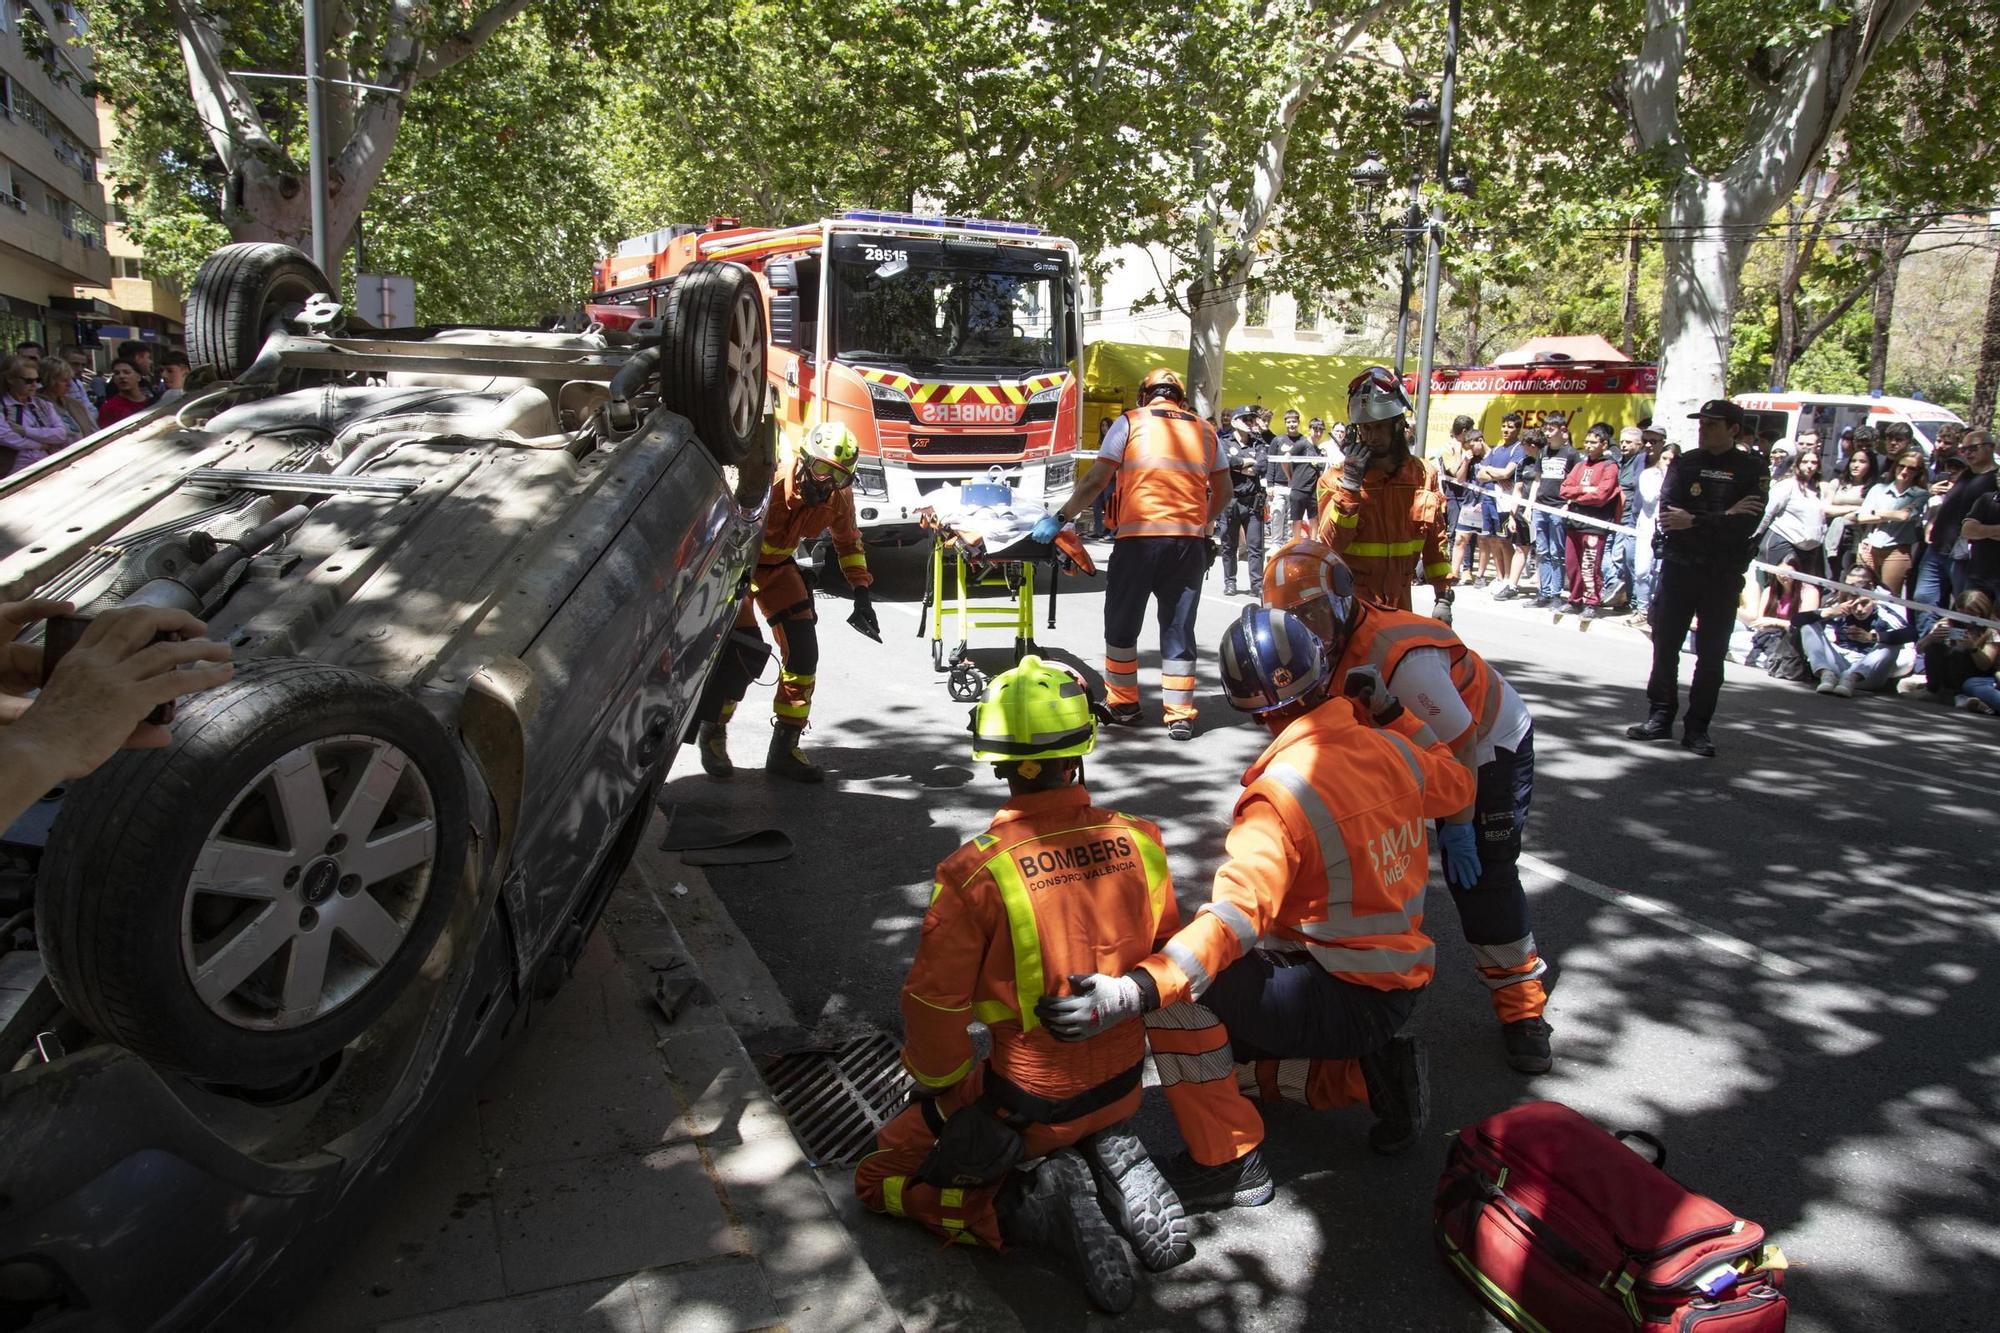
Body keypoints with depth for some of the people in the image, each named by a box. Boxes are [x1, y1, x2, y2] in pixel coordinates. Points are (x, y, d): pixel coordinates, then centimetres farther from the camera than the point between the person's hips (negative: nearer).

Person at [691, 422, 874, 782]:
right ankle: (710, 731, 8)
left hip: (777, 565, 6)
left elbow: (848, 541, 7)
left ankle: (785, 748, 7)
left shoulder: (838, 496, -12)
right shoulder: (768, 479, -32)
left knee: (803, 651, -4)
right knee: (742, 652, -18)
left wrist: (861, 593, -1)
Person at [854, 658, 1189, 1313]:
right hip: (1119, 1089, 5)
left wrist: (947, 1097, -3)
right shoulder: (1140, 842, -13)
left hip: (1025, 1104, -5)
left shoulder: (975, 873, -27)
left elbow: (933, 1009, -22)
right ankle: (1115, 1164, 6)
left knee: (882, 1177, 15)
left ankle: (1038, 1200, -6)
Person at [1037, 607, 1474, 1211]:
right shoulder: (1391, 749, -3)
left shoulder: (1283, 789, -24)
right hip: (1402, 983, 8)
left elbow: (1238, 915, -36)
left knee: (1175, 981, -16)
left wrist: (1134, 991, -45)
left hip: (1346, 997, -8)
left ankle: (1228, 1162, -7)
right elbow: (1455, 788, 20)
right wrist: (1391, 712, 19)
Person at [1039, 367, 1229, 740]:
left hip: (1139, 536, -3)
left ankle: (1123, 705, 21)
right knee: (1178, 627, 10)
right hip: (1190, 540, 3)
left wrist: (1060, 518, 7)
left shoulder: (1130, 423, 5)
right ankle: (1179, 715, 10)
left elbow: (1096, 480, -1)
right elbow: (1223, 491, 18)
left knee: (1122, 623, 13)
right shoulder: (1205, 430, 15)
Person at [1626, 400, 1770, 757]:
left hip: (1723, 574, -2)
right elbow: (1667, 513, -8)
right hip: (1678, 566, 2)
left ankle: (1697, 728, 11)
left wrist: (1693, 521, -17)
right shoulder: (1684, 463, 6)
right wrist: (1722, 519, -16)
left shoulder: (1753, 468, 0)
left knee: (1711, 654, 4)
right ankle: (1659, 717, 16)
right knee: (1665, 646, 5)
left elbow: (1747, 525, -13)